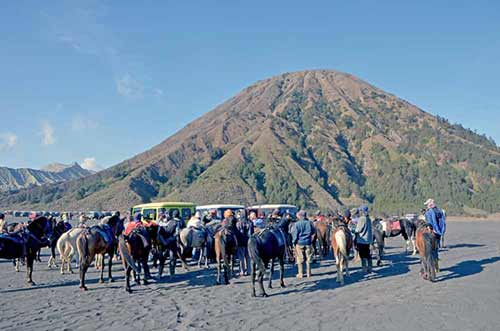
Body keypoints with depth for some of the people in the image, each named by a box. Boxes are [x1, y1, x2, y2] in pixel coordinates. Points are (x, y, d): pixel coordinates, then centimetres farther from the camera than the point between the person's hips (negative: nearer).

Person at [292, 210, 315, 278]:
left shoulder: (297, 224, -11)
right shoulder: (309, 223, -4)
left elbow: (295, 234, -7)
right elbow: (314, 231, 7)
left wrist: (294, 242, 3)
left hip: (299, 243, -2)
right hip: (308, 242, 2)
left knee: (300, 259, 6)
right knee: (308, 258, 11)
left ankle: (300, 273, 9)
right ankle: (309, 273, 15)